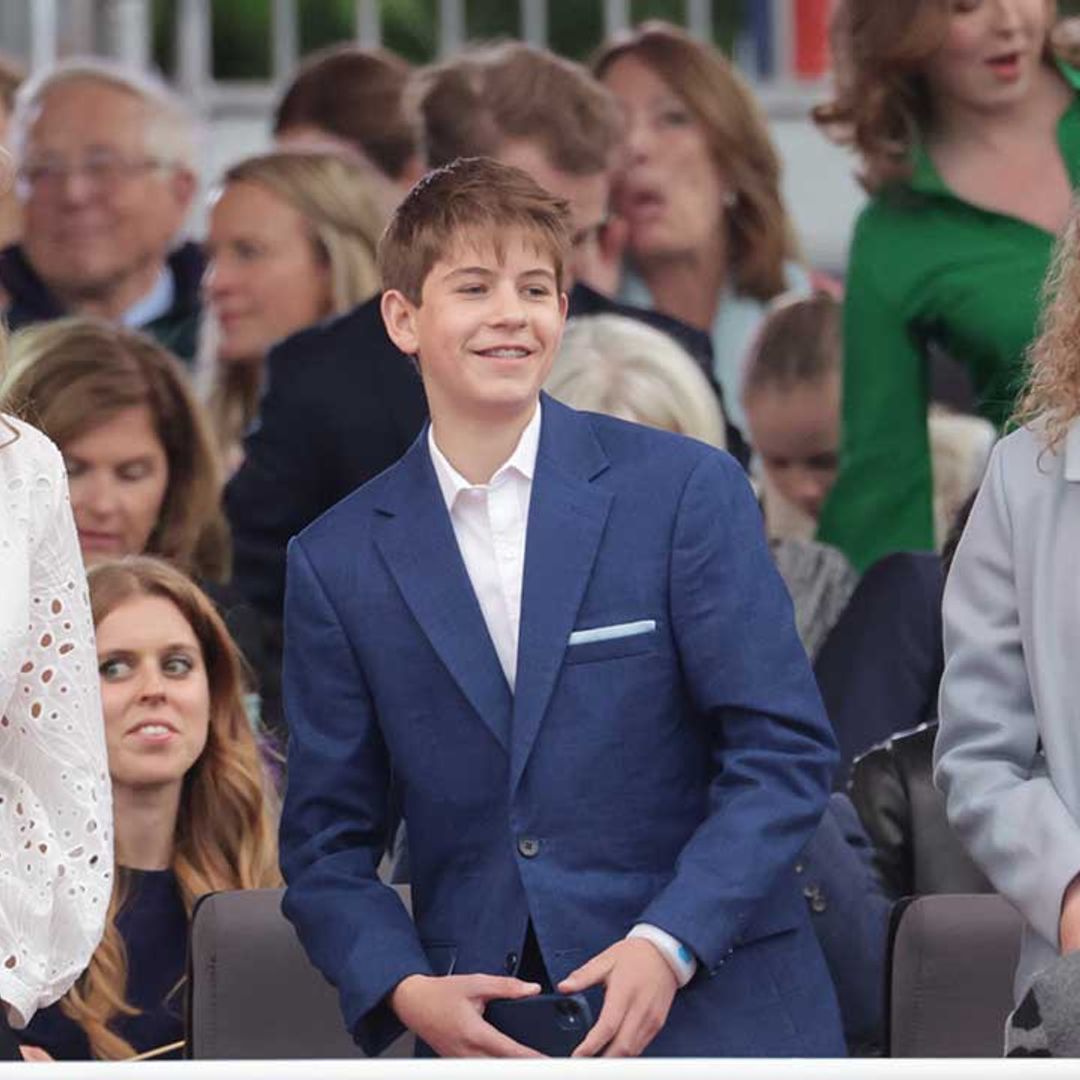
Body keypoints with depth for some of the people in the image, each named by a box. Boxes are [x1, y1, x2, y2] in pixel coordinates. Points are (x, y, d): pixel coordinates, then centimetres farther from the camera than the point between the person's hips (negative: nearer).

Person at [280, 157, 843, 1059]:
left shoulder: (685, 491, 0)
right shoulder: (338, 562, 7)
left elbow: (785, 748, -3)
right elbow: (327, 840, 9)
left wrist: (669, 942, -15)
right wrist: (405, 990, -9)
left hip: (712, 1010, -2)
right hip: (481, 1030, 2)